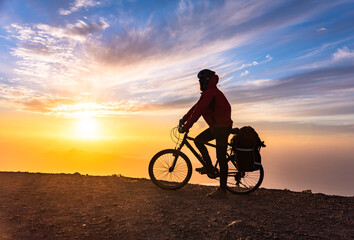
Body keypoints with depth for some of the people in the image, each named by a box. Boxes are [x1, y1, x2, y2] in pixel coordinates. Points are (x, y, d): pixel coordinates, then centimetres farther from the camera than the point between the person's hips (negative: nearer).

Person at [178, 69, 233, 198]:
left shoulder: (210, 93, -19)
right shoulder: (209, 92, 14)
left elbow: (198, 111, -23)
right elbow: (196, 107, 18)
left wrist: (185, 127, -19)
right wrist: (184, 119, 18)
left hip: (222, 128, -10)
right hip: (216, 126, 10)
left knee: (221, 158, -4)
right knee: (198, 141, 12)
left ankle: (222, 189, 7)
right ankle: (209, 167, 19)